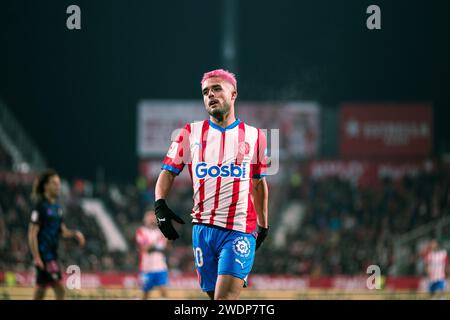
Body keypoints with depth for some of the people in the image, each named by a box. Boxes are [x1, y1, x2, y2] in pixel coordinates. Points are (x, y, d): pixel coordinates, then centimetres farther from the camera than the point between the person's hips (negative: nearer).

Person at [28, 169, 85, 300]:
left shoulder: (57, 207, 14)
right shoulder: (41, 206, -10)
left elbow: (63, 231, 20)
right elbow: (32, 234, -13)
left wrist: (74, 233, -1)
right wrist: (36, 257, -18)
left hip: (53, 253, 8)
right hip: (43, 254, -8)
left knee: (40, 291, 9)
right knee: (59, 289, -14)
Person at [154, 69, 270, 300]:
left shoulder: (254, 136, 9)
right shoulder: (191, 132, 9)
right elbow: (168, 172, 7)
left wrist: (263, 225, 23)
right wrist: (160, 205, -11)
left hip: (240, 230, -2)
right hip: (203, 227, 2)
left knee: (224, 298, -18)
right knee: (213, 293, 4)